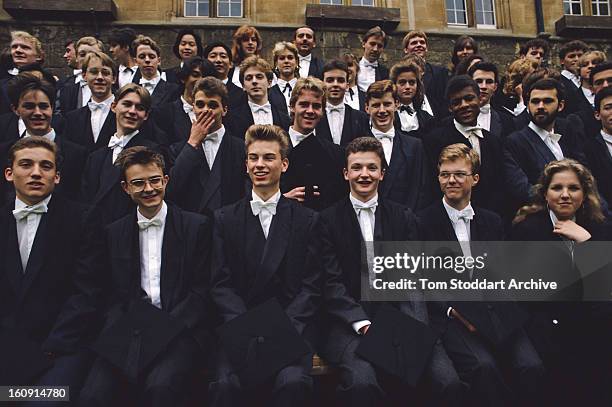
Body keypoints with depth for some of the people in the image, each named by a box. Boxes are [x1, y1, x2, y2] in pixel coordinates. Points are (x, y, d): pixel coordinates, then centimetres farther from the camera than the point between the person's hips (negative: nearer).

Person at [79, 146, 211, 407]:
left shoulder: (197, 226, 3)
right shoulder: (114, 233, 15)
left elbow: (202, 290, 0)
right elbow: (114, 294, 13)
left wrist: (166, 330, -13)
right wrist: (122, 331, -7)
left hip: (180, 330, -2)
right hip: (128, 331, 3)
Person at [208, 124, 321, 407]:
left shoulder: (307, 220, 7)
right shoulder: (225, 219, 10)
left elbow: (311, 286, 2)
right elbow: (220, 283, 3)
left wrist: (284, 327, -13)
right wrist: (246, 328, -12)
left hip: (292, 328, 0)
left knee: (293, 383, -28)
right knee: (226, 384, -26)